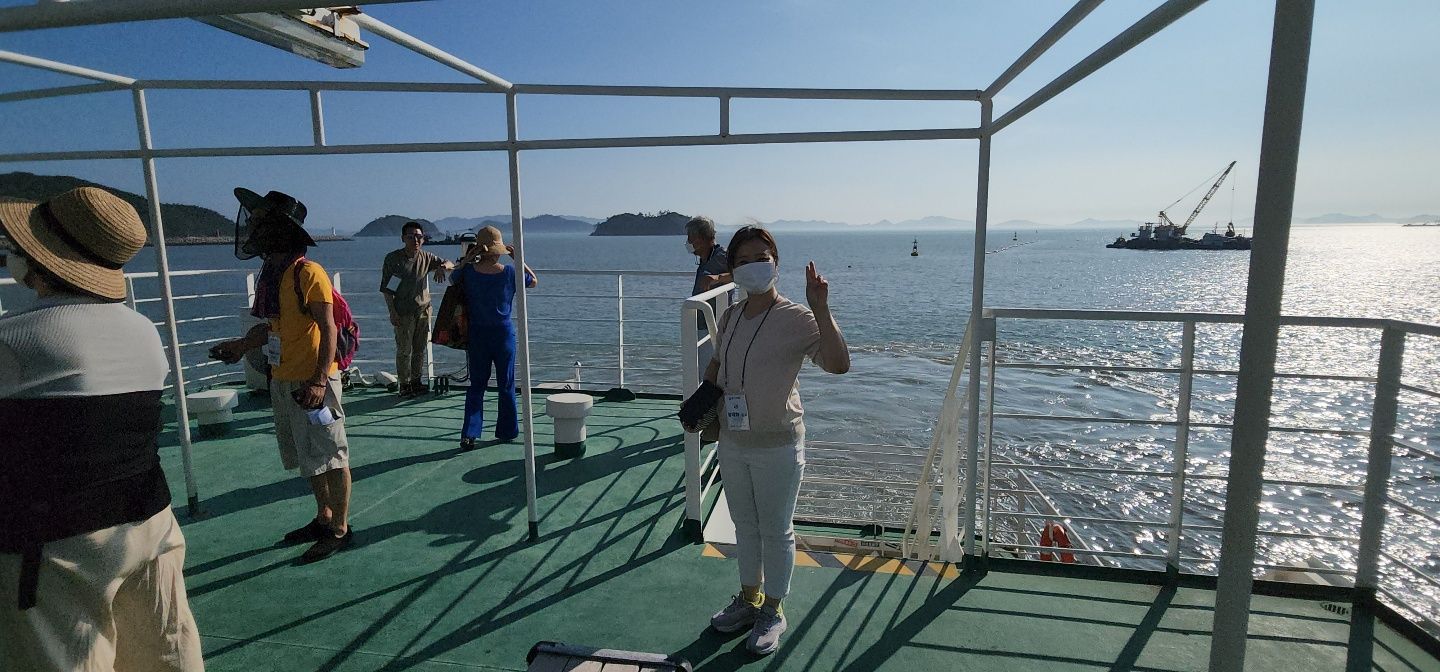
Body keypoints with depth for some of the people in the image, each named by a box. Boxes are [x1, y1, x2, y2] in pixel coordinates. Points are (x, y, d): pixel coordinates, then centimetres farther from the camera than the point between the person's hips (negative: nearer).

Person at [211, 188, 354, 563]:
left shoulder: (308, 273, -15)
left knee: (329, 456, 1)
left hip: (312, 381, -9)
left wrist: (319, 380, -23)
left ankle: (340, 529, 13)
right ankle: (323, 517, 32)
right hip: (282, 381, 9)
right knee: (307, 458, 18)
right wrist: (242, 345, 13)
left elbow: (328, 329, -18)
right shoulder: (269, 275, 11)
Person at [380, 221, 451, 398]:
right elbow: (386, 288, -5)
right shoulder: (393, 259, -6)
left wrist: (442, 267, -17)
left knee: (420, 349, 12)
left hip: (423, 310, 4)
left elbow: (449, 264, 9)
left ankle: (416, 382, 24)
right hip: (403, 313, -4)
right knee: (404, 350, -1)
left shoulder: (426, 258, 4)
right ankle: (404, 385, 10)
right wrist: (392, 312, -12)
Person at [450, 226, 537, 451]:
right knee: (506, 385, 11)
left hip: (476, 333, 2)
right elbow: (534, 281, 7)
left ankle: (469, 434, 3)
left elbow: (452, 279, 15)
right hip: (503, 333, -1)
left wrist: (467, 259, 9)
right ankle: (507, 432, 19)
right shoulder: (509, 272, -12)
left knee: (476, 385, 11)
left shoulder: (468, 271, -8)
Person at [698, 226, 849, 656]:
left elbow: (838, 364, -30)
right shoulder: (730, 318, 3)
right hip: (732, 442, 6)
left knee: (776, 531, 12)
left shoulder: (795, 318, -16)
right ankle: (749, 599, 43)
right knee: (745, 525, 22)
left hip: (777, 446, -6)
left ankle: (773, 611, 33)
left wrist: (820, 309, -37)